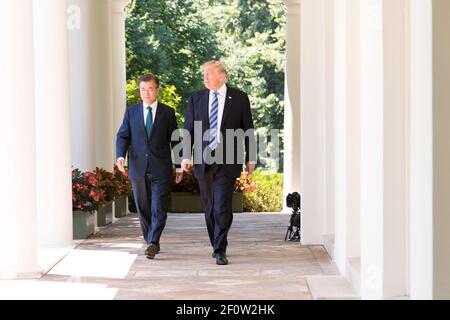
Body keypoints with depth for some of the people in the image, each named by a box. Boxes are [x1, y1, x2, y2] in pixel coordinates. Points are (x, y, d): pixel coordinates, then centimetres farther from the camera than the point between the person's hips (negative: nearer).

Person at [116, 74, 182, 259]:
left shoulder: (168, 112, 5)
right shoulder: (131, 112, 10)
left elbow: (175, 140, 8)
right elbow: (123, 136, 5)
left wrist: (180, 167, 7)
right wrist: (120, 156, -14)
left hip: (161, 169, -2)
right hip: (138, 168, 2)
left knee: (159, 209, -11)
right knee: (143, 209, 9)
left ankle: (153, 244, -14)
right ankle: (151, 242, 21)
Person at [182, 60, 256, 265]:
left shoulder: (239, 98, 2)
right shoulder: (196, 99, 8)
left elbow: (248, 130, 6)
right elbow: (189, 130, 6)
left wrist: (251, 158, 6)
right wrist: (186, 157, -5)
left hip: (227, 161, -3)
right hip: (203, 161, 3)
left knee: (222, 206, -11)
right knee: (210, 208, 10)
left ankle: (220, 250, -5)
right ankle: (217, 246, 23)